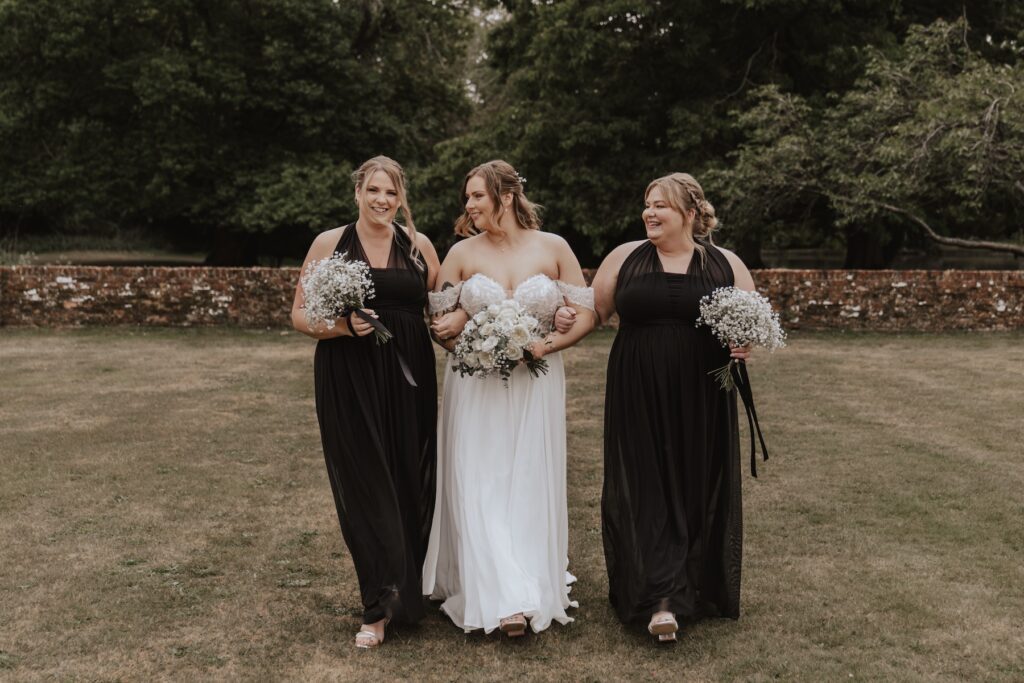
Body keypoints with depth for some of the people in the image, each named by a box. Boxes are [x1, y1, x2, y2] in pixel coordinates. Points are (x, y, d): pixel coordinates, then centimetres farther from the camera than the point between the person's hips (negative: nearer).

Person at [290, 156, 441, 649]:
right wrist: (342, 325, -16)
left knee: (411, 480, 4)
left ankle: (410, 586, 25)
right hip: (348, 381, -2)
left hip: (408, 378, 2)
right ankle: (378, 607, 9)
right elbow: (300, 315, 1)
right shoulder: (330, 243, 2)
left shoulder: (419, 245, 7)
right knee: (363, 485, 0)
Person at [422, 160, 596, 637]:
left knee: (530, 487, 4)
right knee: (479, 490, -5)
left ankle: (538, 591, 19)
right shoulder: (462, 252, 3)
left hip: (536, 387, 0)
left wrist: (549, 344, -13)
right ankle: (506, 601, 0)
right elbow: (438, 322, 4)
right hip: (475, 387, 1)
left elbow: (586, 314, 2)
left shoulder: (553, 248, 1)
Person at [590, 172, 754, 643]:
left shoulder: (726, 265, 5)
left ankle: (698, 591, 23)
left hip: (701, 405, 0)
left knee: (698, 493, 6)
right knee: (644, 492, -4)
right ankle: (661, 599, 0)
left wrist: (747, 346, -12)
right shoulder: (625, 258, 5)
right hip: (638, 402, 0)